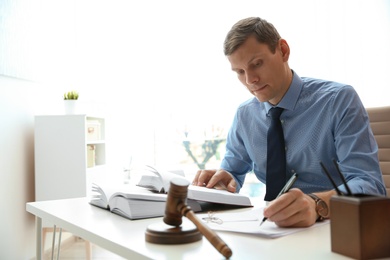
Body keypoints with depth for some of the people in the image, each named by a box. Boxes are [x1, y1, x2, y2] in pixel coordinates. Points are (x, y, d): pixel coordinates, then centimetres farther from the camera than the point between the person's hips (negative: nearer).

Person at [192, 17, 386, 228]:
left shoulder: (339, 100, -10)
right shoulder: (244, 115, 4)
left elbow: (369, 185, -19)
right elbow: (233, 173, 13)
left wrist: (317, 204, -39)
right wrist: (222, 182, -11)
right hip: (274, 228, 4)